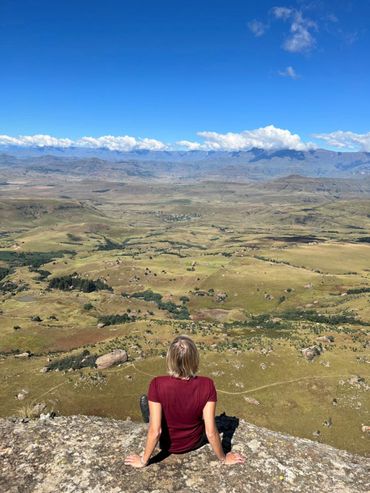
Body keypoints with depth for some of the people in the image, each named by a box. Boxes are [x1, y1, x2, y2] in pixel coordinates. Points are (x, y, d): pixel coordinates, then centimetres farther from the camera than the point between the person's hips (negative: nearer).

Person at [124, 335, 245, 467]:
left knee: (144, 400, 22)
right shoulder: (207, 385, -28)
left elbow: (155, 431, -27)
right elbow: (211, 432, -23)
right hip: (195, 443, 1)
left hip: (168, 445, -1)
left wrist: (143, 461, -11)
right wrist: (224, 458, -6)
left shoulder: (157, 384, -32)